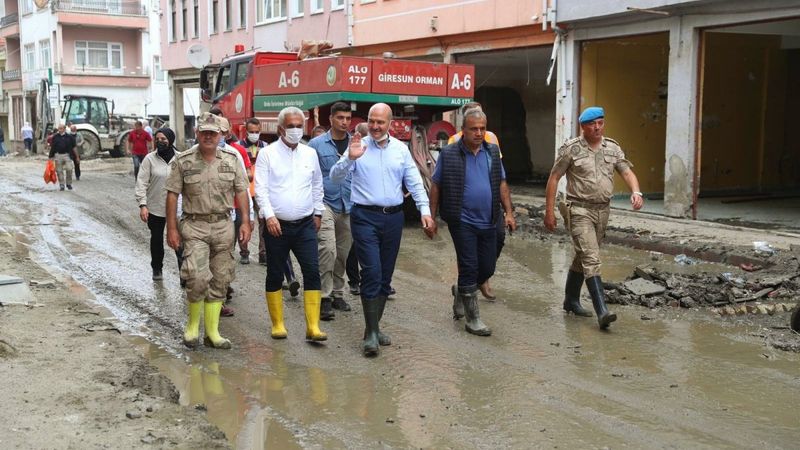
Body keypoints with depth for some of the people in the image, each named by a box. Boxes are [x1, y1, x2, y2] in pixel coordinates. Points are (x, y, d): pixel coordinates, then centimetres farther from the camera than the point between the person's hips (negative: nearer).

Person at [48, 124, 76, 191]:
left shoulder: (69, 137, 5)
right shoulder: (55, 137, 7)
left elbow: (73, 147, 11)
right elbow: (52, 147, 9)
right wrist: (51, 156, 6)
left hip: (67, 155, -1)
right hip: (58, 155, 1)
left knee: (69, 169, -11)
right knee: (59, 171, 2)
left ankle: (69, 183, 7)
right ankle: (61, 185, 10)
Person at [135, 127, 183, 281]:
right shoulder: (150, 158, -2)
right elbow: (142, 183, -4)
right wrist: (142, 205, -12)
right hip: (155, 208, 1)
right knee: (156, 239, 16)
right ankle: (157, 269, 34)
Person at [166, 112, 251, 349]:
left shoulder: (231, 159, 6)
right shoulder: (183, 161, -1)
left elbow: (241, 191, 8)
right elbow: (172, 195, 0)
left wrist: (245, 222, 1)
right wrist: (172, 228, -4)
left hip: (223, 225, 3)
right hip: (195, 225, -3)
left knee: (219, 280, 6)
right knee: (198, 277, -16)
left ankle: (212, 332, 15)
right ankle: (193, 325, 8)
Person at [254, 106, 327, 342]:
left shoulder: (310, 154, 9)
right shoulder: (267, 154, -2)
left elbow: (317, 186, 19)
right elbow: (260, 188, -7)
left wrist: (317, 213, 16)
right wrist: (269, 216, -17)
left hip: (305, 225, 2)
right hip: (277, 225, -2)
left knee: (312, 271, -7)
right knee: (274, 275, 6)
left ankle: (313, 327, -4)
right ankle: (277, 324, 19)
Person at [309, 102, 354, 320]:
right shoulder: (317, 144, -1)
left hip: (349, 207, 4)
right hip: (325, 203, -4)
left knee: (343, 253, 11)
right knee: (328, 249, -17)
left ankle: (338, 294, 26)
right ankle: (325, 297, -10)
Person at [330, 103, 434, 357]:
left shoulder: (400, 149, 9)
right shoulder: (358, 147, -1)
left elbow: (414, 182, 11)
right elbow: (335, 177, -6)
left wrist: (424, 209, 0)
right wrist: (350, 158, -23)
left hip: (393, 217, 4)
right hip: (365, 217, -4)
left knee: (385, 276, 10)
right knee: (372, 273, -12)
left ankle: (374, 327, 22)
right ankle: (371, 334, -7)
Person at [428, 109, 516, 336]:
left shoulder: (492, 152, 9)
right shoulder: (449, 154, -5)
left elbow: (501, 184, 14)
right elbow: (436, 186, 0)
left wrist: (508, 212, 6)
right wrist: (431, 218, -2)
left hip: (488, 222, 5)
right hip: (462, 222, -5)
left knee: (487, 268, 10)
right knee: (469, 268, -3)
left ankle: (460, 292, 39)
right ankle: (473, 319, 8)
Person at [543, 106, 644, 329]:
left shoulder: (612, 148, 7)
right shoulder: (571, 149, -7)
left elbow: (627, 172, 3)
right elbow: (553, 178, -3)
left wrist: (636, 192, -19)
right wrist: (549, 211, -6)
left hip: (602, 210, 6)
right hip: (579, 210, -6)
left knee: (583, 258, 17)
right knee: (591, 259, -15)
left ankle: (571, 301, 33)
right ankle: (602, 312, -21)